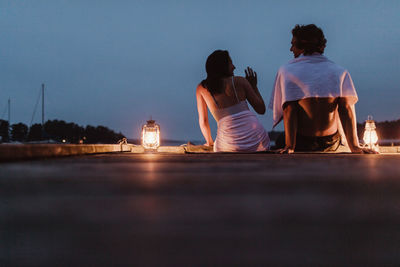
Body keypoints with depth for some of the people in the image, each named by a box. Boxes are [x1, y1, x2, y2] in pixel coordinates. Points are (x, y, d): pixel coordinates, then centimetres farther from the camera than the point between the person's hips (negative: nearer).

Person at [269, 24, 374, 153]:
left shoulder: (286, 71, -4)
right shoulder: (340, 72, 0)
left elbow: (289, 110, -14)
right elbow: (346, 109, -10)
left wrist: (289, 147, -21)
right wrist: (354, 146, -14)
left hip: (302, 143, -3)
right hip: (331, 143, 3)